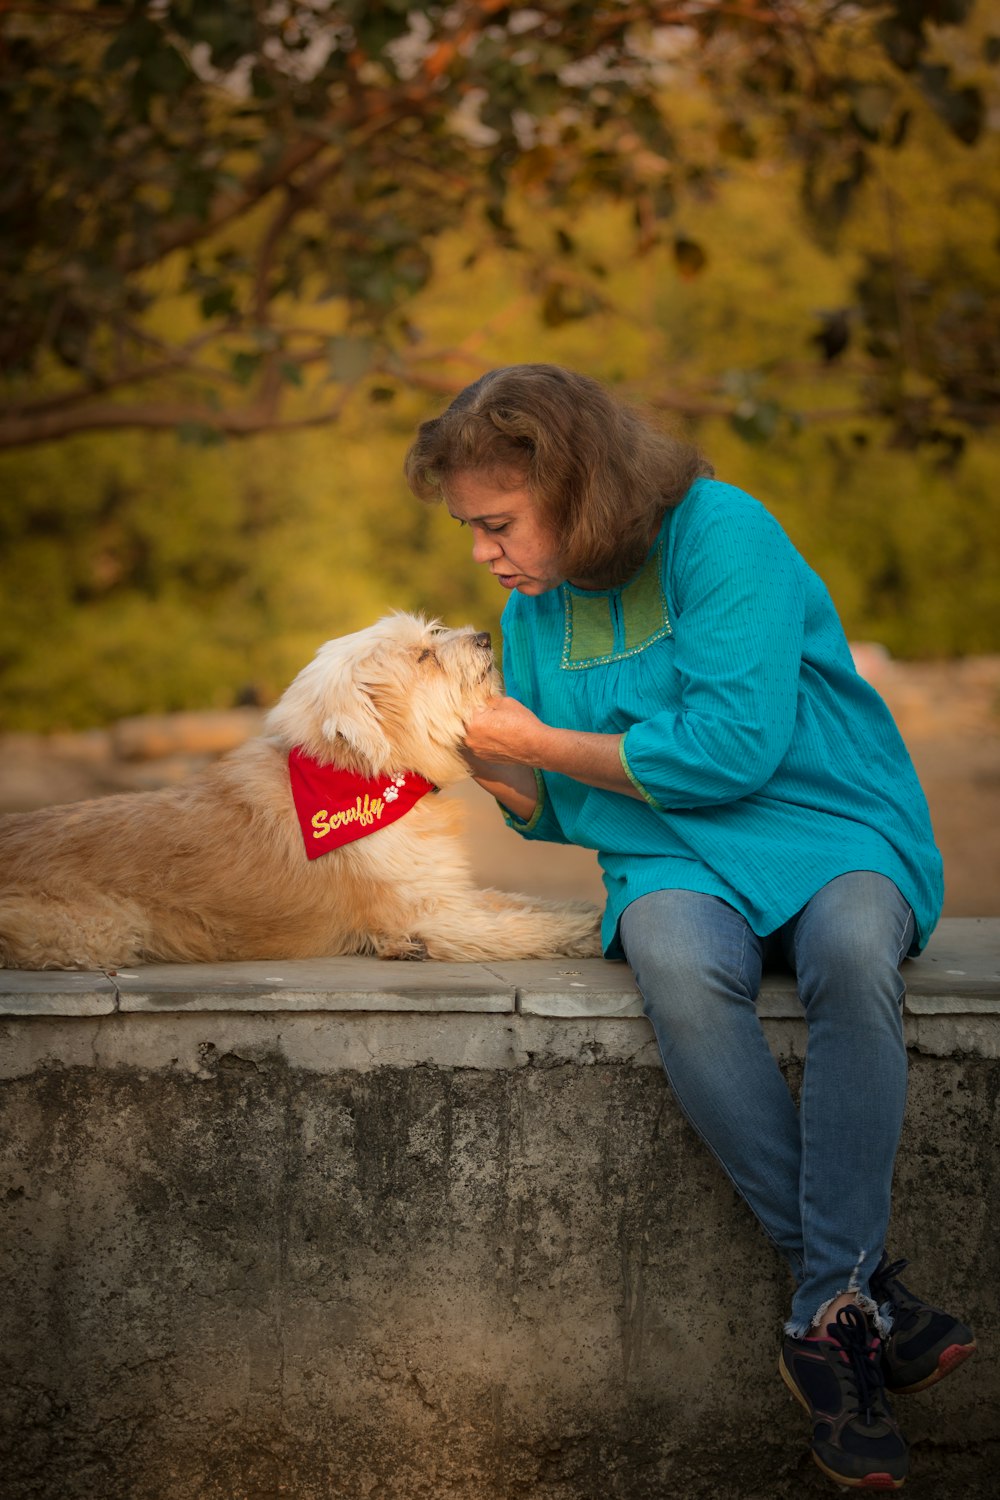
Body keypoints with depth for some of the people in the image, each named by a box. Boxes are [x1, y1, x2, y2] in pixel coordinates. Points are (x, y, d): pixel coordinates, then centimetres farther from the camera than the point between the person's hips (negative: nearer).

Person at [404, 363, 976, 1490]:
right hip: (678, 858, 4)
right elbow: (558, 814, 19)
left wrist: (541, 743, -10)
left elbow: (735, 745, -19)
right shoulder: (536, 609, 11)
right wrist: (502, 776, -4)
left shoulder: (722, 533, -10)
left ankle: (829, 1314, -30)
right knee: (677, 971, -34)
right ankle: (868, 1290, -28)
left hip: (833, 828, -3)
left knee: (853, 954, -39)